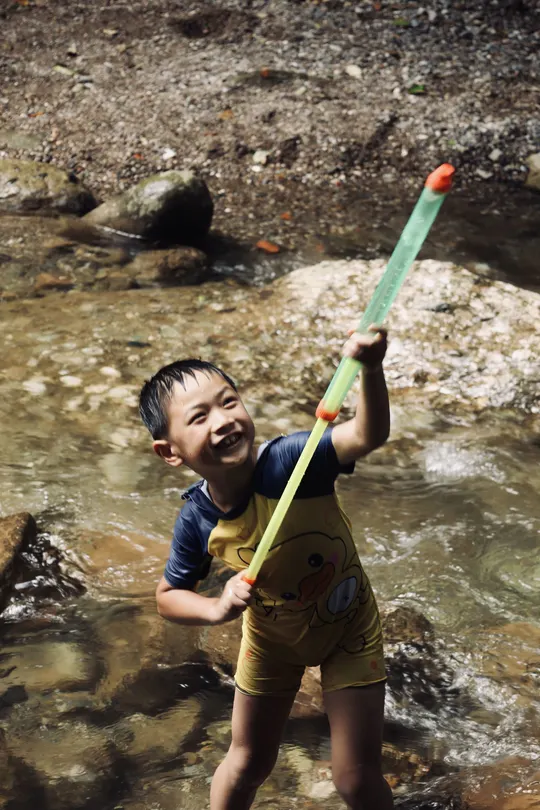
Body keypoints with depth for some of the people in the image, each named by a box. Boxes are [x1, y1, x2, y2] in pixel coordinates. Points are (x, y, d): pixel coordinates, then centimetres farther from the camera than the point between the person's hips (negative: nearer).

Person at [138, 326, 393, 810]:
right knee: (249, 762, 21)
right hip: (272, 637, 3)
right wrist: (217, 608, -27)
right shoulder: (197, 522, -24)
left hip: (349, 629, -2)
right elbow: (168, 597, -7)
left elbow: (369, 435, -52)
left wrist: (371, 370, -71)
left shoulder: (290, 460, -35)